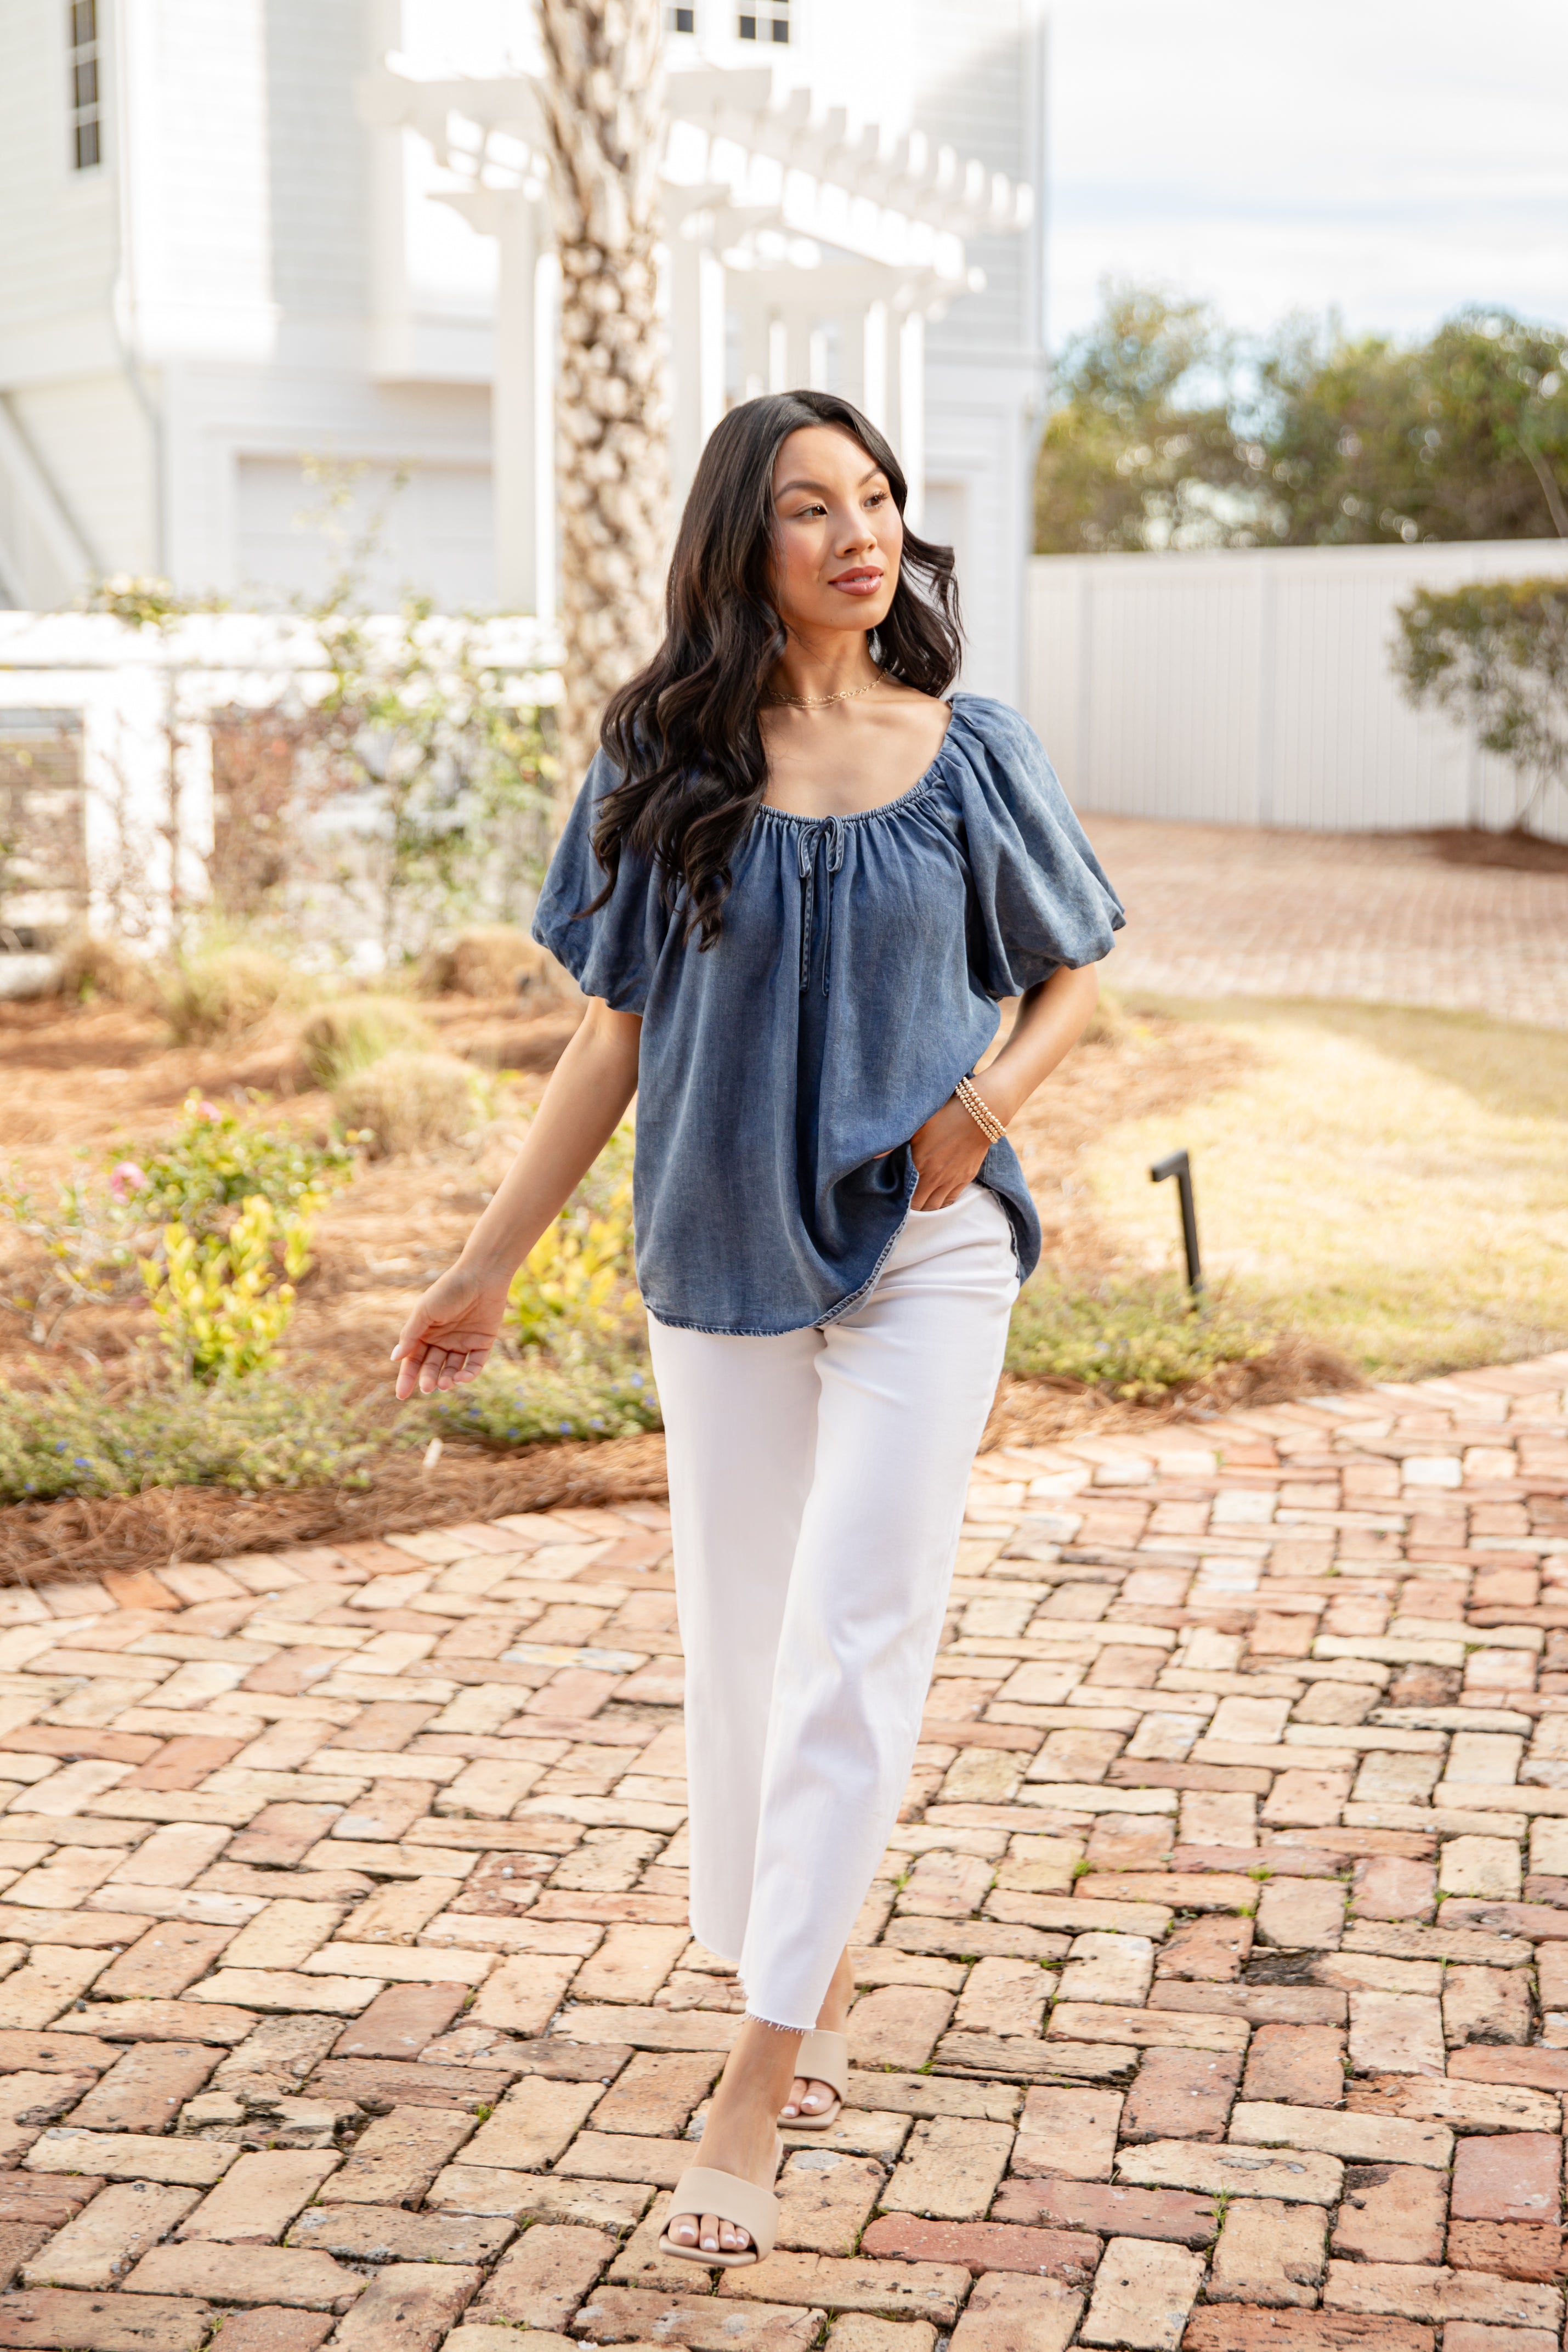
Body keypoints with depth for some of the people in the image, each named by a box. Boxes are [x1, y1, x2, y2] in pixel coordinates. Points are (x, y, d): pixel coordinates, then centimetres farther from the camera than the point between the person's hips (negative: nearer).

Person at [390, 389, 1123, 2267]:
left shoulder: (967, 756, 0)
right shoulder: (663, 769, 1)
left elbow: (1071, 977, 10)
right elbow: (614, 1037, 5)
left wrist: (991, 1095, -12)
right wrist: (488, 1267, 3)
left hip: (922, 1250, -2)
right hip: (720, 1257, 2)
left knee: (852, 1644, -8)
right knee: (740, 1641, 10)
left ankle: (755, 2087, -3)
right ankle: (813, 1984, 32)